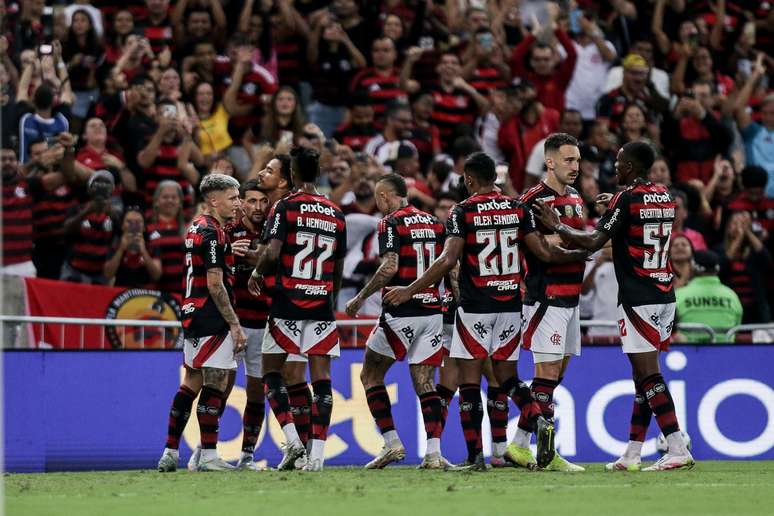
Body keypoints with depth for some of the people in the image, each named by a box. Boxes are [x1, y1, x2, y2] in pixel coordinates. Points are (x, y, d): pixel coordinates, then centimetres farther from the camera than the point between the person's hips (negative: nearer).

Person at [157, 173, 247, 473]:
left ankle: (170, 453, 14)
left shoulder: (197, 228, 15)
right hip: (211, 320, -10)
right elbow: (215, 285, -18)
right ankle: (209, 456, -7)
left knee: (191, 383, 13)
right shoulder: (212, 233, -15)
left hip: (193, 314, 10)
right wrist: (235, 325, -17)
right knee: (215, 384, -7)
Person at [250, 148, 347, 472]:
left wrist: (256, 274, 5)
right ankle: (317, 452, -5)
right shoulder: (336, 214, 10)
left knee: (272, 372, 10)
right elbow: (338, 270, 14)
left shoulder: (285, 208, -5)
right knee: (321, 379, 0)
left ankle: (292, 439, -6)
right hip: (322, 305, 3)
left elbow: (272, 253, -15)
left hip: (287, 303, -3)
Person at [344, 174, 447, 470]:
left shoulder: (391, 223, -8)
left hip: (400, 313, -6)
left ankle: (392, 443, 2)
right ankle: (434, 453, -8)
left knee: (370, 375, 10)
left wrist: (360, 298, -10)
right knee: (424, 382, 5)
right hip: (432, 311, 6)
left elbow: (389, 268, -19)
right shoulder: (434, 223, 12)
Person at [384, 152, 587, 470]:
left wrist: (410, 291, -13)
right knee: (507, 376, 14)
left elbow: (447, 261, -17)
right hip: (510, 305, 5)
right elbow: (544, 253, 4)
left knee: (469, 379, 1)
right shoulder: (518, 209, 5)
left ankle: (475, 456, -2)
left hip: (475, 306, -5)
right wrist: (578, 255, 22)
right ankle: (538, 421, -12)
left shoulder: (463, 212, -8)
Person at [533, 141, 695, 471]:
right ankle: (631, 456, 13)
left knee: (648, 374, -10)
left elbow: (594, 242, -13)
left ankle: (678, 450, -18)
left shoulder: (626, 199, -11)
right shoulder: (665, 197, 12)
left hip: (637, 300, -8)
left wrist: (556, 225, -1)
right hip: (664, 295, 8)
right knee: (644, 375, 10)